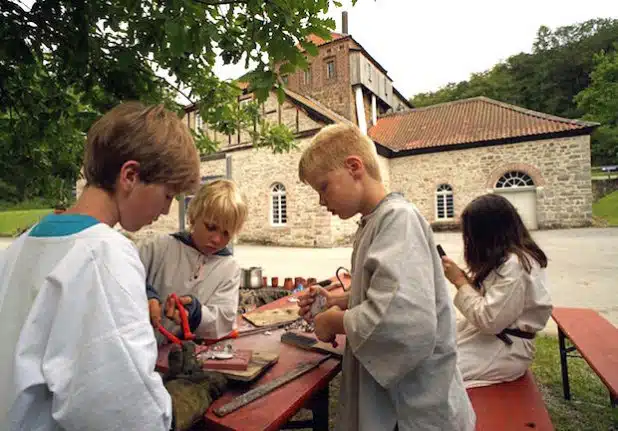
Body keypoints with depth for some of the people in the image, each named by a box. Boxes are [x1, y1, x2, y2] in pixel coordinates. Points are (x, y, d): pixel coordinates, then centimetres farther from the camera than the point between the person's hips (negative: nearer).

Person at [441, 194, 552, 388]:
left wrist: (460, 281, -18)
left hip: (506, 348, -9)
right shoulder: (507, 258, 6)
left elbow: (489, 320, -24)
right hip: (489, 336, 9)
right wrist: (463, 278, -5)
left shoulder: (515, 265, -24)